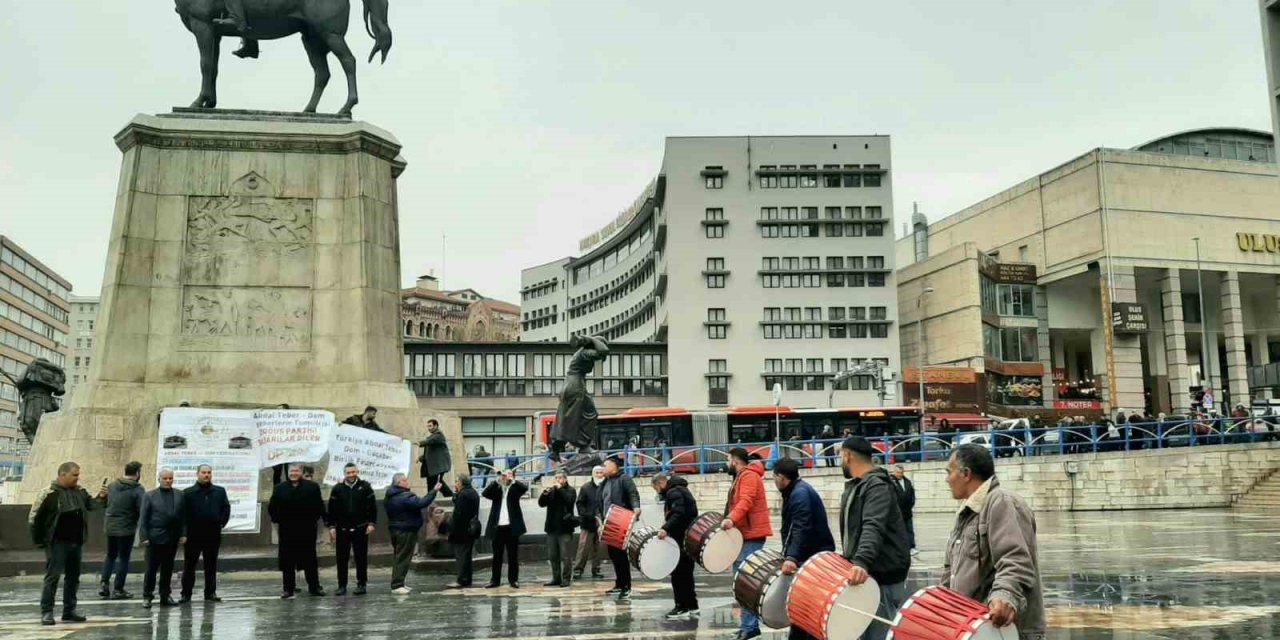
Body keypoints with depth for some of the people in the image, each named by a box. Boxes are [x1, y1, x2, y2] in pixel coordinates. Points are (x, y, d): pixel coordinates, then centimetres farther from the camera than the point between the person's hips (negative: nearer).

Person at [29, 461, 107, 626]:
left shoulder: (80, 492, 8)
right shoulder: (49, 493, -11)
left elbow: (91, 505, 7)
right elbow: (34, 517, -8)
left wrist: (100, 497, -14)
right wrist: (39, 540, -7)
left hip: (76, 543, 7)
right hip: (57, 543, -7)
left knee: (73, 577, 11)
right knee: (53, 577, -6)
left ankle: (69, 611, 19)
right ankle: (46, 612, 1)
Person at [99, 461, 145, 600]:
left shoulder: (112, 486, 4)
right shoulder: (138, 489, -14)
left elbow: (105, 503, 10)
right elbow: (143, 510, -18)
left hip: (110, 527, 5)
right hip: (127, 529, -5)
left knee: (110, 556, 20)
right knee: (123, 559, 5)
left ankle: (104, 584, 11)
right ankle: (118, 590, 8)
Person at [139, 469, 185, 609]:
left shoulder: (179, 496, 8)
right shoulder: (151, 496, 2)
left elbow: (184, 517, 6)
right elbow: (144, 518, 0)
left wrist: (183, 534, -2)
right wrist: (144, 537, -8)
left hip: (172, 539, 2)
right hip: (155, 538, -2)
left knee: (168, 569, 9)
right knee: (151, 569, 0)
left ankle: (165, 596, 16)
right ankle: (147, 597, 10)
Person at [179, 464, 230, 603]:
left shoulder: (220, 491, 8)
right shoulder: (188, 492, 1)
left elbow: (226, 508, 9)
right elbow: (183, 512, -2)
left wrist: (222, 523, 0)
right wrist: (185, 529, -8)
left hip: (213, 534, 2)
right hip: (193, 534, -2)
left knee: (211, 564, 9)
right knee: (189, 565, 2)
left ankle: (210, 592, 17)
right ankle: (186, 593, 9)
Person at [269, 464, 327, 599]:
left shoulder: (312, 487, 0)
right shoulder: (280, 488, 5)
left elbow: (319, 506, 2)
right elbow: (272, 507, 8)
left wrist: (313, 519, -1)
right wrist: (277, 521, 3)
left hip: (307, 530, -1)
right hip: (287, 531, 1)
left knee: (310, 559, 7)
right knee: (287, 561, 3)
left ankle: (314, 587, 16)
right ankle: (288, 589, 11)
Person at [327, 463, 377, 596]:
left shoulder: (365, 487, 2)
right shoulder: (337, 489, 5)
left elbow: (372, 507, 1)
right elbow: (332, 509, 4)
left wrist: (371, 523, -6)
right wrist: (332, 527, -2)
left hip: (360, 529, -1)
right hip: (342, 529, 1)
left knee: (361, 557, 2)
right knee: (342, 559, 4)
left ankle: (361, 584, 10)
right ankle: (342, 585, 11)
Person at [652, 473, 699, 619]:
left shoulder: (673, 492, -12)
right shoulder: (679, 489, 20)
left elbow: (679, 514, -25)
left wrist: (666, 528, -33)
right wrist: (667, 528, 18)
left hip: (682, 539, -10)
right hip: (689, 537, 10)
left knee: (678, 572, -5)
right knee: (686, 572, 16)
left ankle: (682, 607, -3)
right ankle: (691, 606, 22)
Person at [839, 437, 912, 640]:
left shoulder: (876, 486, -15)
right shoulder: (856, 486, 18)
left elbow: (873, 528, -31)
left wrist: (861, 562, -43)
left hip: (883, 574, -9)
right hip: (865, 571, 10)